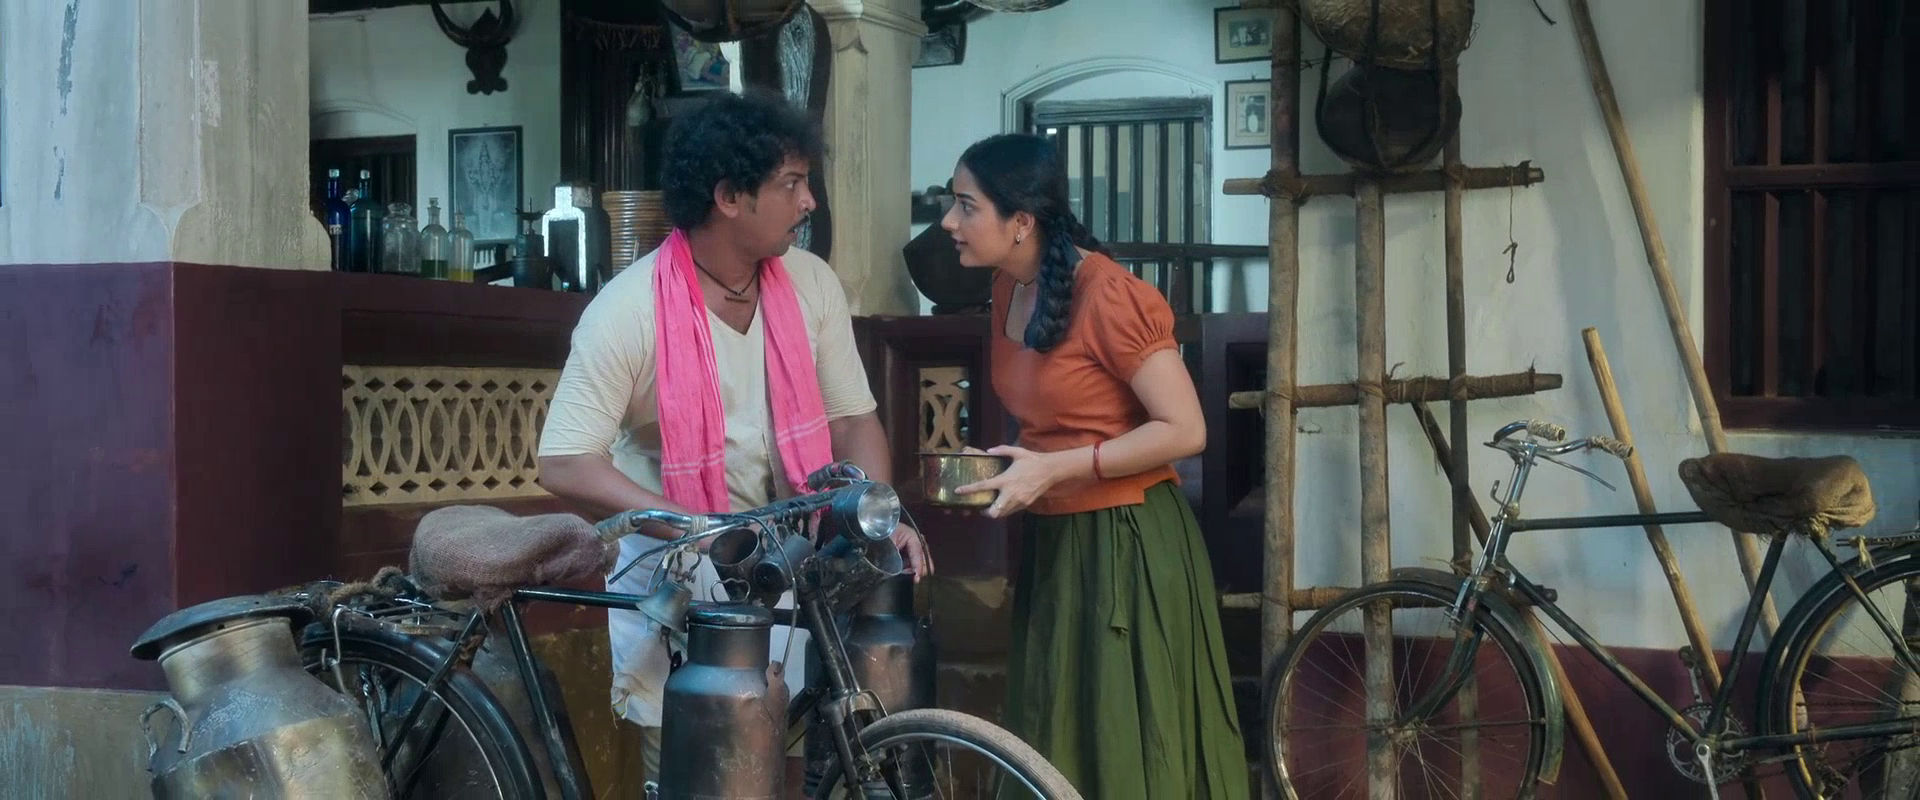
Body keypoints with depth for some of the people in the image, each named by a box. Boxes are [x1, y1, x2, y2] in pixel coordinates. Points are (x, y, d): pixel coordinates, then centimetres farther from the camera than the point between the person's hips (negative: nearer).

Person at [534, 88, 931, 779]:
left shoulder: (812, 286, -4)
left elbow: (853, 417, 3)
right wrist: (694, 531, -30)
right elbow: (565, 464, -20)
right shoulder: (627, 311, -18)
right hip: (676, 579, -3)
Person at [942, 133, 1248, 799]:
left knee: (1132, 745, 1)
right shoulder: (1008, 287, 6)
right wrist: (1012, 468, 5)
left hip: (1126, 543, -8)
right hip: (1050, 540, 8)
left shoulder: (1107, 295, -19)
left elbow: (1185, 431, -19)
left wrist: (1054, 470, -21)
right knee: (1057, 741, 15)